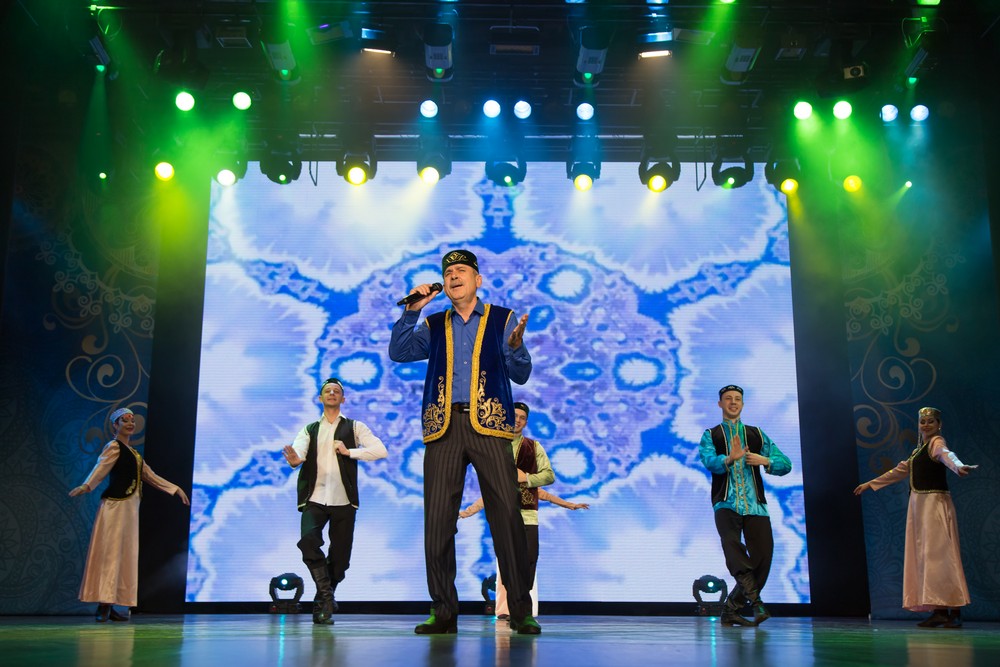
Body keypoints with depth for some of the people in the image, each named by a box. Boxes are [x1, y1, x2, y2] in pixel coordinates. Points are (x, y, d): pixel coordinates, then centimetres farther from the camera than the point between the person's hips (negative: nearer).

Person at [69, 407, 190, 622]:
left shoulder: (133, 452, 21)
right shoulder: (114, 447, -4)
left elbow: (150, 476, 27)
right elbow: (101, 468, -22)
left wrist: (176, 489, 28)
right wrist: (86, 485, -40)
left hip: (130, 507, 8)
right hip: (115, 505, -8)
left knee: (127, 555, 6)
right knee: (110, 552, -9)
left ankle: (110, 606, 9)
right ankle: (103, 606, -9)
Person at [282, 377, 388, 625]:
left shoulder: (354, 427, 9)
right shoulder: (309, 430, 13)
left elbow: (381, 450, -4)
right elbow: (297, 452, -6)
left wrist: (348, 451, -12)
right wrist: (294, 459, -29)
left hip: (343, 501, 0)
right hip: (315, 499, 0)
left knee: (340, 557, 1)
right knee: (308, 541, -25)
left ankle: (322, 604, 24)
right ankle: (326, 595, -10)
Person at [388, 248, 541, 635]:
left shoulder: (502, 319, 13)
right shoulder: (434, 326, 20)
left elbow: (520, 375, 4)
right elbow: (398, 353, 7)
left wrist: (516, 347, -16)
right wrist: (412, 311, -1)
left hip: (487, 425, -2)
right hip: (443, 427, 3)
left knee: (507, 516, -8)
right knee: (437, 519, -1)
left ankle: (520, 611, -1)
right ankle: (443, 612, 8)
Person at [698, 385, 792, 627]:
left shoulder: (757, 434, 18)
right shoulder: (711, 435, 11)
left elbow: (785, 464, 13)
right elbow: (710, 461, -10)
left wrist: (765, 460, -8)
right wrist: (729, 458, -32)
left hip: (755, 504, 3)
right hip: (726, 504, -3)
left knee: (762, 556, -5)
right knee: (732, 544, -29)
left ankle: (731, 610, 9)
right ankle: (756, 602, -36)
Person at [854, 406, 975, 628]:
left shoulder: (937, 442, -4)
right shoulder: (920, 448, 22)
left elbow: (947, 455, -28)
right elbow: (901, 470, 32)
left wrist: (958, 467, -52)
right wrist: (870, 484, 37)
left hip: (936, 503, -9)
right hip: (918, 503, 9)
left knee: (938, 555, -13)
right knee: (923, 556, 4)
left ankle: (954, 611, -12)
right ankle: (939, 611, 5)